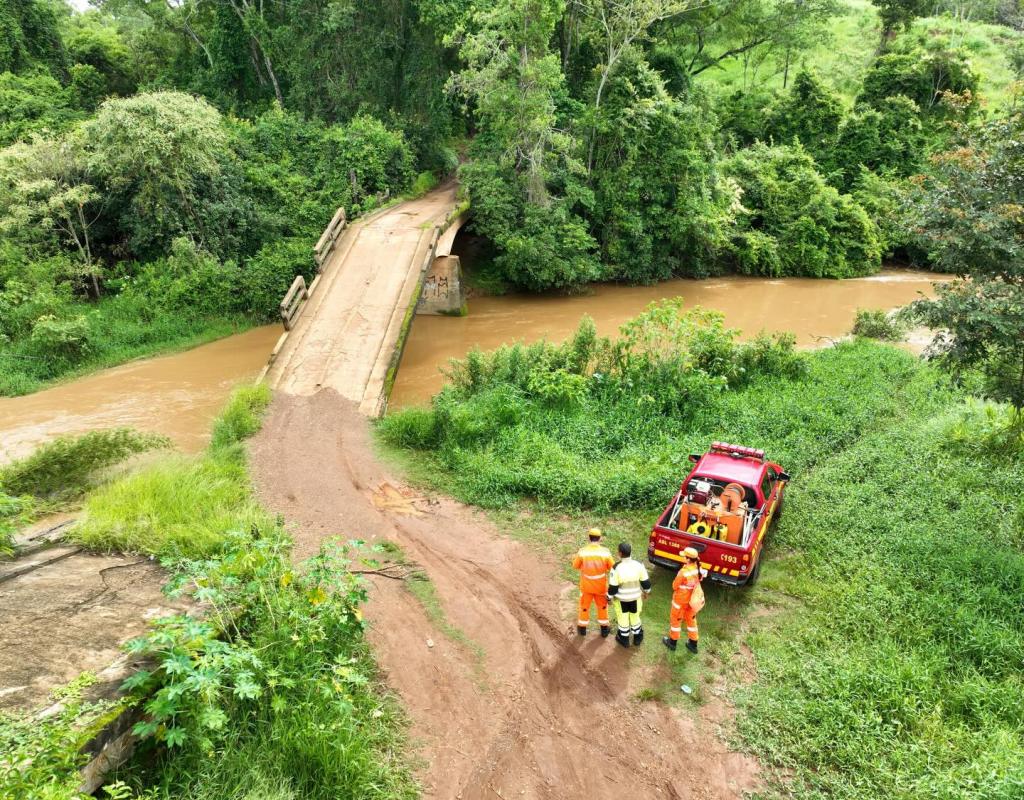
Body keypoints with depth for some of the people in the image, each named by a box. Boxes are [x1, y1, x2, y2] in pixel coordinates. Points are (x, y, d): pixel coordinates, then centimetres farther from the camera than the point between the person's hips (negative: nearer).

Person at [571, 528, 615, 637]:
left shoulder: (582, 551, -19)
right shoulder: (605, 551, -17)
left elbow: (575, 566, -5)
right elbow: (612, 567, -6)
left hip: (586, 585, 0)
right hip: (601, 585, 1)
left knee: (584, 605, 20)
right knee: (602, 605, 22)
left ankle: (582, 628, 33)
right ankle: (604, 628, 33)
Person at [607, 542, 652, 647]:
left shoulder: (616, 568, -28)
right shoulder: (639, 565, -20)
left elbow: (613, 587, -19)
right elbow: (646, 582, -8)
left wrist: (609, 597, -1)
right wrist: (646, 592, 12)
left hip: (621, 598, -2)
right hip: (635, 597, 2)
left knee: (623, 618, 20)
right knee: (635, 617, 24)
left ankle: (624, 640, 37)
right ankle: (637, 638, 42)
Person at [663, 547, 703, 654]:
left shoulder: (683, 572, -33)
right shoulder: (697, 568, -13)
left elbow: (675, 586, -18)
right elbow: (697, 581, 2)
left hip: (681, 600, -6)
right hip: (692, 599, 6)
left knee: (675, 619, 17)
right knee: (691, 620, 23)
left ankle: (672, 642, 36)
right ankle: (693, 644, 36)